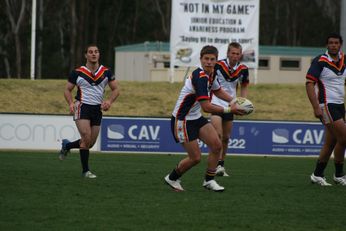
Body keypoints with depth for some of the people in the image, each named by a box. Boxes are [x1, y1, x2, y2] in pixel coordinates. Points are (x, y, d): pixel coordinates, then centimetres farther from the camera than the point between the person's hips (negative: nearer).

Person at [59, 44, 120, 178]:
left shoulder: (106, 72, 5)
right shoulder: (78, 73, -3)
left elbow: (115, 89, 12)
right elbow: (67, 89, 5)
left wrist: (109, 101, -8)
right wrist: (71, 103, -13)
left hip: (97, 109, 4)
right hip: (82, 107, -4)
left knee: (90, 143, 7)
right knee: (86, 138, -18)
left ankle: (67, 145, 35)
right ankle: (85, 171, -7)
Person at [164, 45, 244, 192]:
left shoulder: (210, 74, 2)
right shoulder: (200, 77, -28)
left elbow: (218, 91, 23)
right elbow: (206, 107, -31)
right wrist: (229, 110, -22)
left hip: (196, 118, 9)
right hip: (182, 120, -9)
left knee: (216, 145, -2)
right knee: (195, 158, -5)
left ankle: (209, 180, 12)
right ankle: (172, 178, 19)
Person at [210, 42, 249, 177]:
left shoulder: (243, 70, -3)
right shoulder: (218, 66, -15)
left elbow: (244, 87, 12)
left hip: (230, 106, 5)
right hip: (216, 103, -4)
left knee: (226, 138, 11)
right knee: (218, 135, -18)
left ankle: (221, 164, 22)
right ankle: (218, 165, -20)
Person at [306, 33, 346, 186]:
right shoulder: (320, 61, -12)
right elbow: (309, 84, -16)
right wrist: (316, 107, -23)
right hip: (327, 105, -7)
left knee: (331, 142, 9)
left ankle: (317, 175, 17)